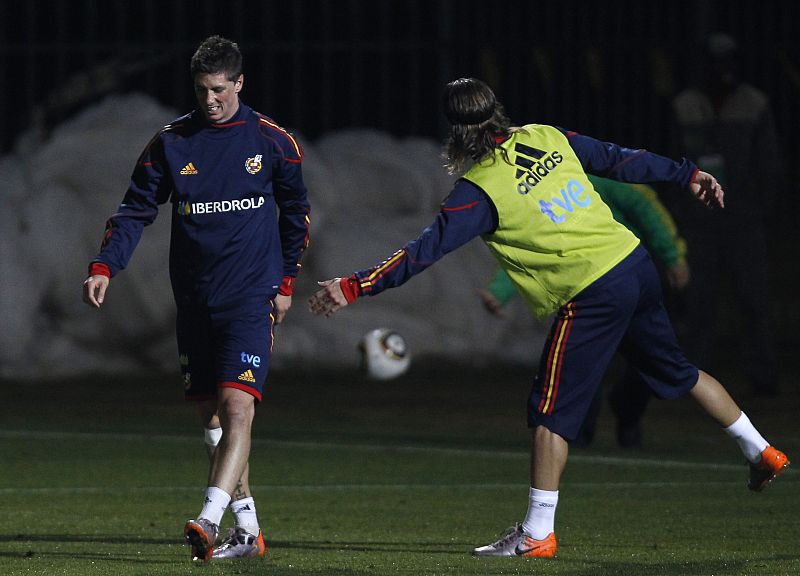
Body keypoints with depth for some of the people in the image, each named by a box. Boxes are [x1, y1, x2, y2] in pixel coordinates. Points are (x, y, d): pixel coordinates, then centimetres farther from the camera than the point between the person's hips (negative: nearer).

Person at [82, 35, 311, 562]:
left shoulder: (272, 141, -1)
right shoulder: (170, 142, 2)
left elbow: (296, 212, 11)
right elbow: (137, 209, 4)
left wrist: (286, 282, 9)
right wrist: (104, 267, -9)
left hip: (251, 297, -4)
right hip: (194, 299, 4)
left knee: (237, 406, -19)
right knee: (213, 414, 7)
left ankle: (209, 520, -29)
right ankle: (248, 530, 17)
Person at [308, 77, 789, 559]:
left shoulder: (480, 189, -12)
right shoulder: (548, 137, 6)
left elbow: (427, 250, -16)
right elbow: (619, 159, 15)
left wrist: (355, 287, -14)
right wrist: (687, 175, 28)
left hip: (591, 296, -7)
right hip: (636, 263, 7)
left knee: (552, 414, 0)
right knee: (677, 370, 26)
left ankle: (537, 534, -1)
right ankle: (761, 452, 35)